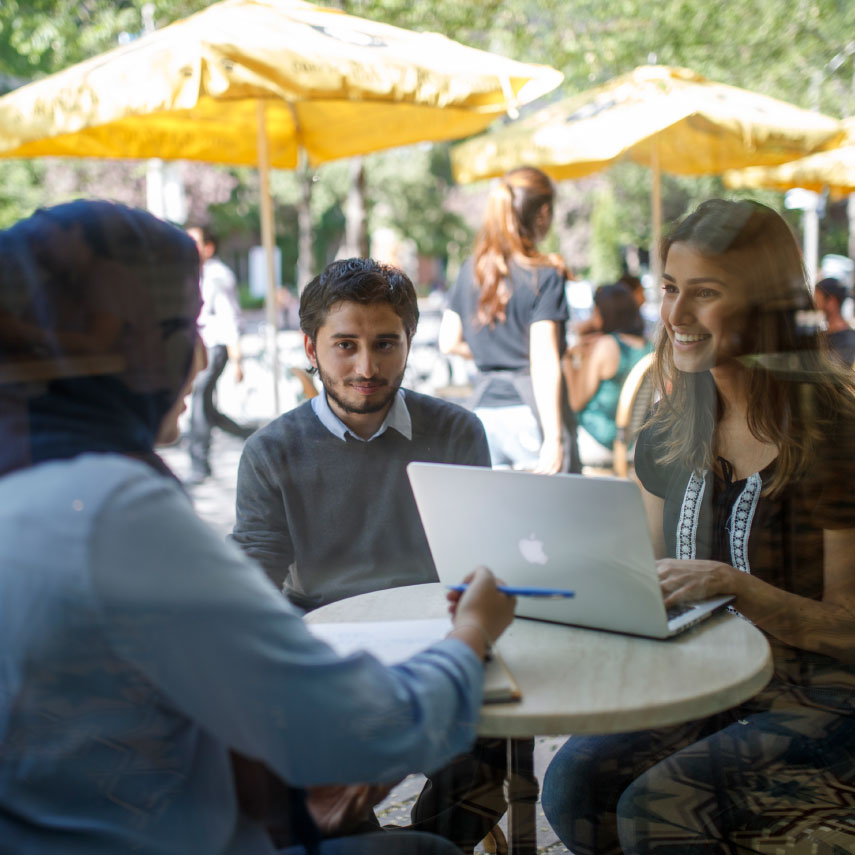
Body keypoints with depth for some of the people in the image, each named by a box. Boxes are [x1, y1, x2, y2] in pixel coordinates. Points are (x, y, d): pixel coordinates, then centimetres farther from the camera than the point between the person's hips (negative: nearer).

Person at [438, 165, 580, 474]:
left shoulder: (470, 269, 9)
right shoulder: (545, 275, -8)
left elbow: (448, 342, 14)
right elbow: (544, 363, -14)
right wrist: (553, 437, -14)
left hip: (483, 406, 6)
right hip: (528, 413, -6)